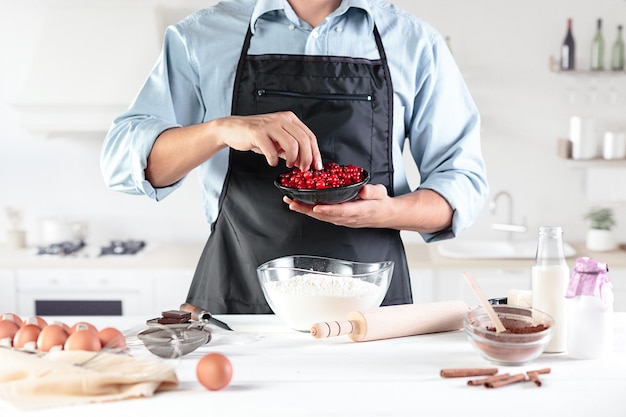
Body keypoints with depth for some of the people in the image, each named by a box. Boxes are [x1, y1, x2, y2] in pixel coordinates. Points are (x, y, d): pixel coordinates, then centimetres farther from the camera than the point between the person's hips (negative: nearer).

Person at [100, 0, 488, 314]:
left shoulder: (415, 41, 9)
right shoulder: (201, 37, 8)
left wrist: (386, 212, -12)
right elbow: (124, 160, 1)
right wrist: (223, 129, -17)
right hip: (235, 300, 0)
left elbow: (464, 179, 9)